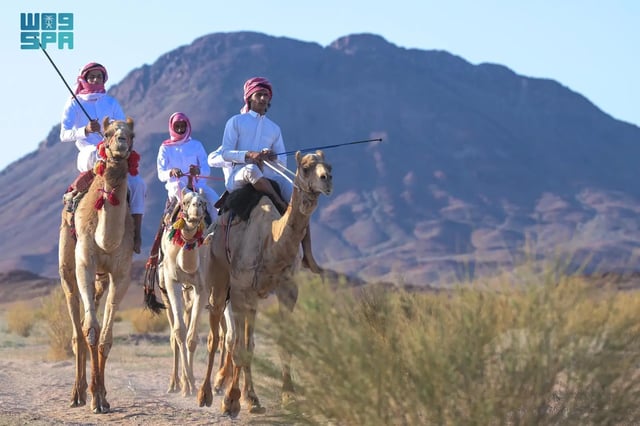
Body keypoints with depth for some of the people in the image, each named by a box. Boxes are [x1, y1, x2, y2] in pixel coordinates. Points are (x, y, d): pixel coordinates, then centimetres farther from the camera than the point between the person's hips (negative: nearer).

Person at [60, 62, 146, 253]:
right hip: (87, 155, -4)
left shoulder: (111, 103, 18)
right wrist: (85, 130, -22)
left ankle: (136, 234, -20)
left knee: (137, 183, -20)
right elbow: (64, 135, -4)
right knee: (98, 154, -42)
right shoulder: (74, 104, 8)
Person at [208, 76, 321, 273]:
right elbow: (225, 153, 0)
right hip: (238, 177, -4)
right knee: (251, 170, -43)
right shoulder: (236, 122, 11)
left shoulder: (274, 128, 23)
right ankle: (283, 206, -34)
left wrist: (273, 156, -7)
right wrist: (249, 155, -16)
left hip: (267, 177, 4)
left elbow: (283, 161, 17)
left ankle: (307, 256, -26)